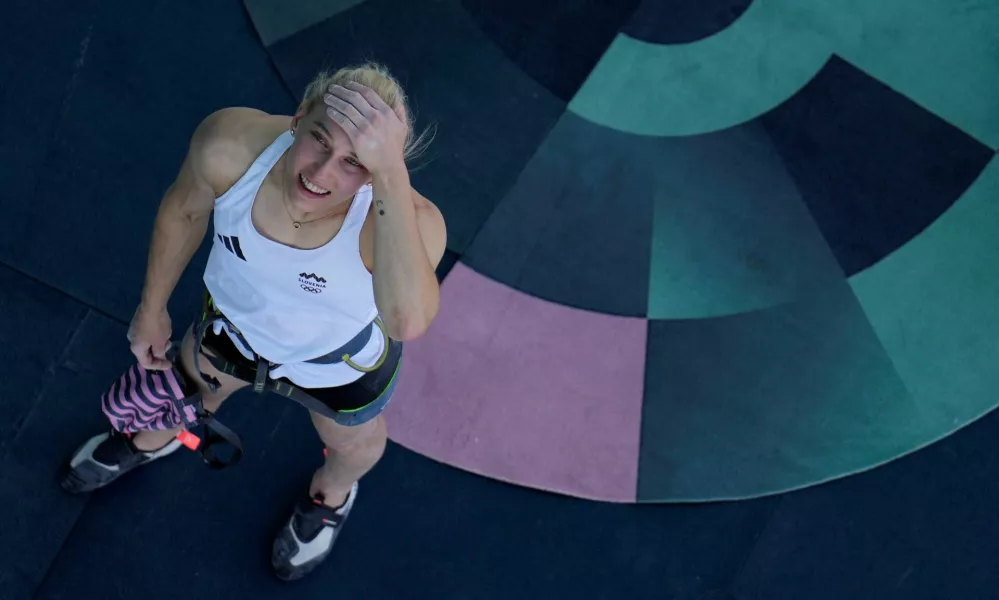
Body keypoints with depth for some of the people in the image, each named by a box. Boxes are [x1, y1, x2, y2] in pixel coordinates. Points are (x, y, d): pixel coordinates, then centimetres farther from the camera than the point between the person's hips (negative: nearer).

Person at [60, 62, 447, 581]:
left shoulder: (404, 221, -45)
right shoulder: (228, 144, -35)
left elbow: (409, 322, -65)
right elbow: (184, 210, -12)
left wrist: (391, 172, -65)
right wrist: (152, 308, 2)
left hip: (343, 365, -2)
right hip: (236, 320, 3)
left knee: (353, 445, 31)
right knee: (195, 382, 35)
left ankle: (331, 494, 71)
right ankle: (157, 439, 74)